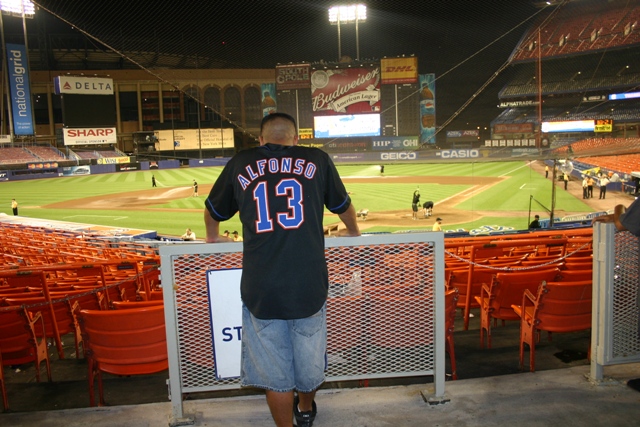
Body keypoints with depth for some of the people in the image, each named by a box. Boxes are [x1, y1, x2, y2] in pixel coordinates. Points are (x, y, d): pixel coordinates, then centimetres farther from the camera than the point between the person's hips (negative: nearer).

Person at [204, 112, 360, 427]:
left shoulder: (240, 164, 7)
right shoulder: (317, 160, 7)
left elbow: (212, 211, 22)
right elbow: (343, 207, 21)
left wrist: (213, 238, 42)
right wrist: (353, 232, 42)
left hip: (261, 291, -1)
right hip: (309, 287, 1)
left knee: (275, 376, 14)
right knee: (309, 362, 24)